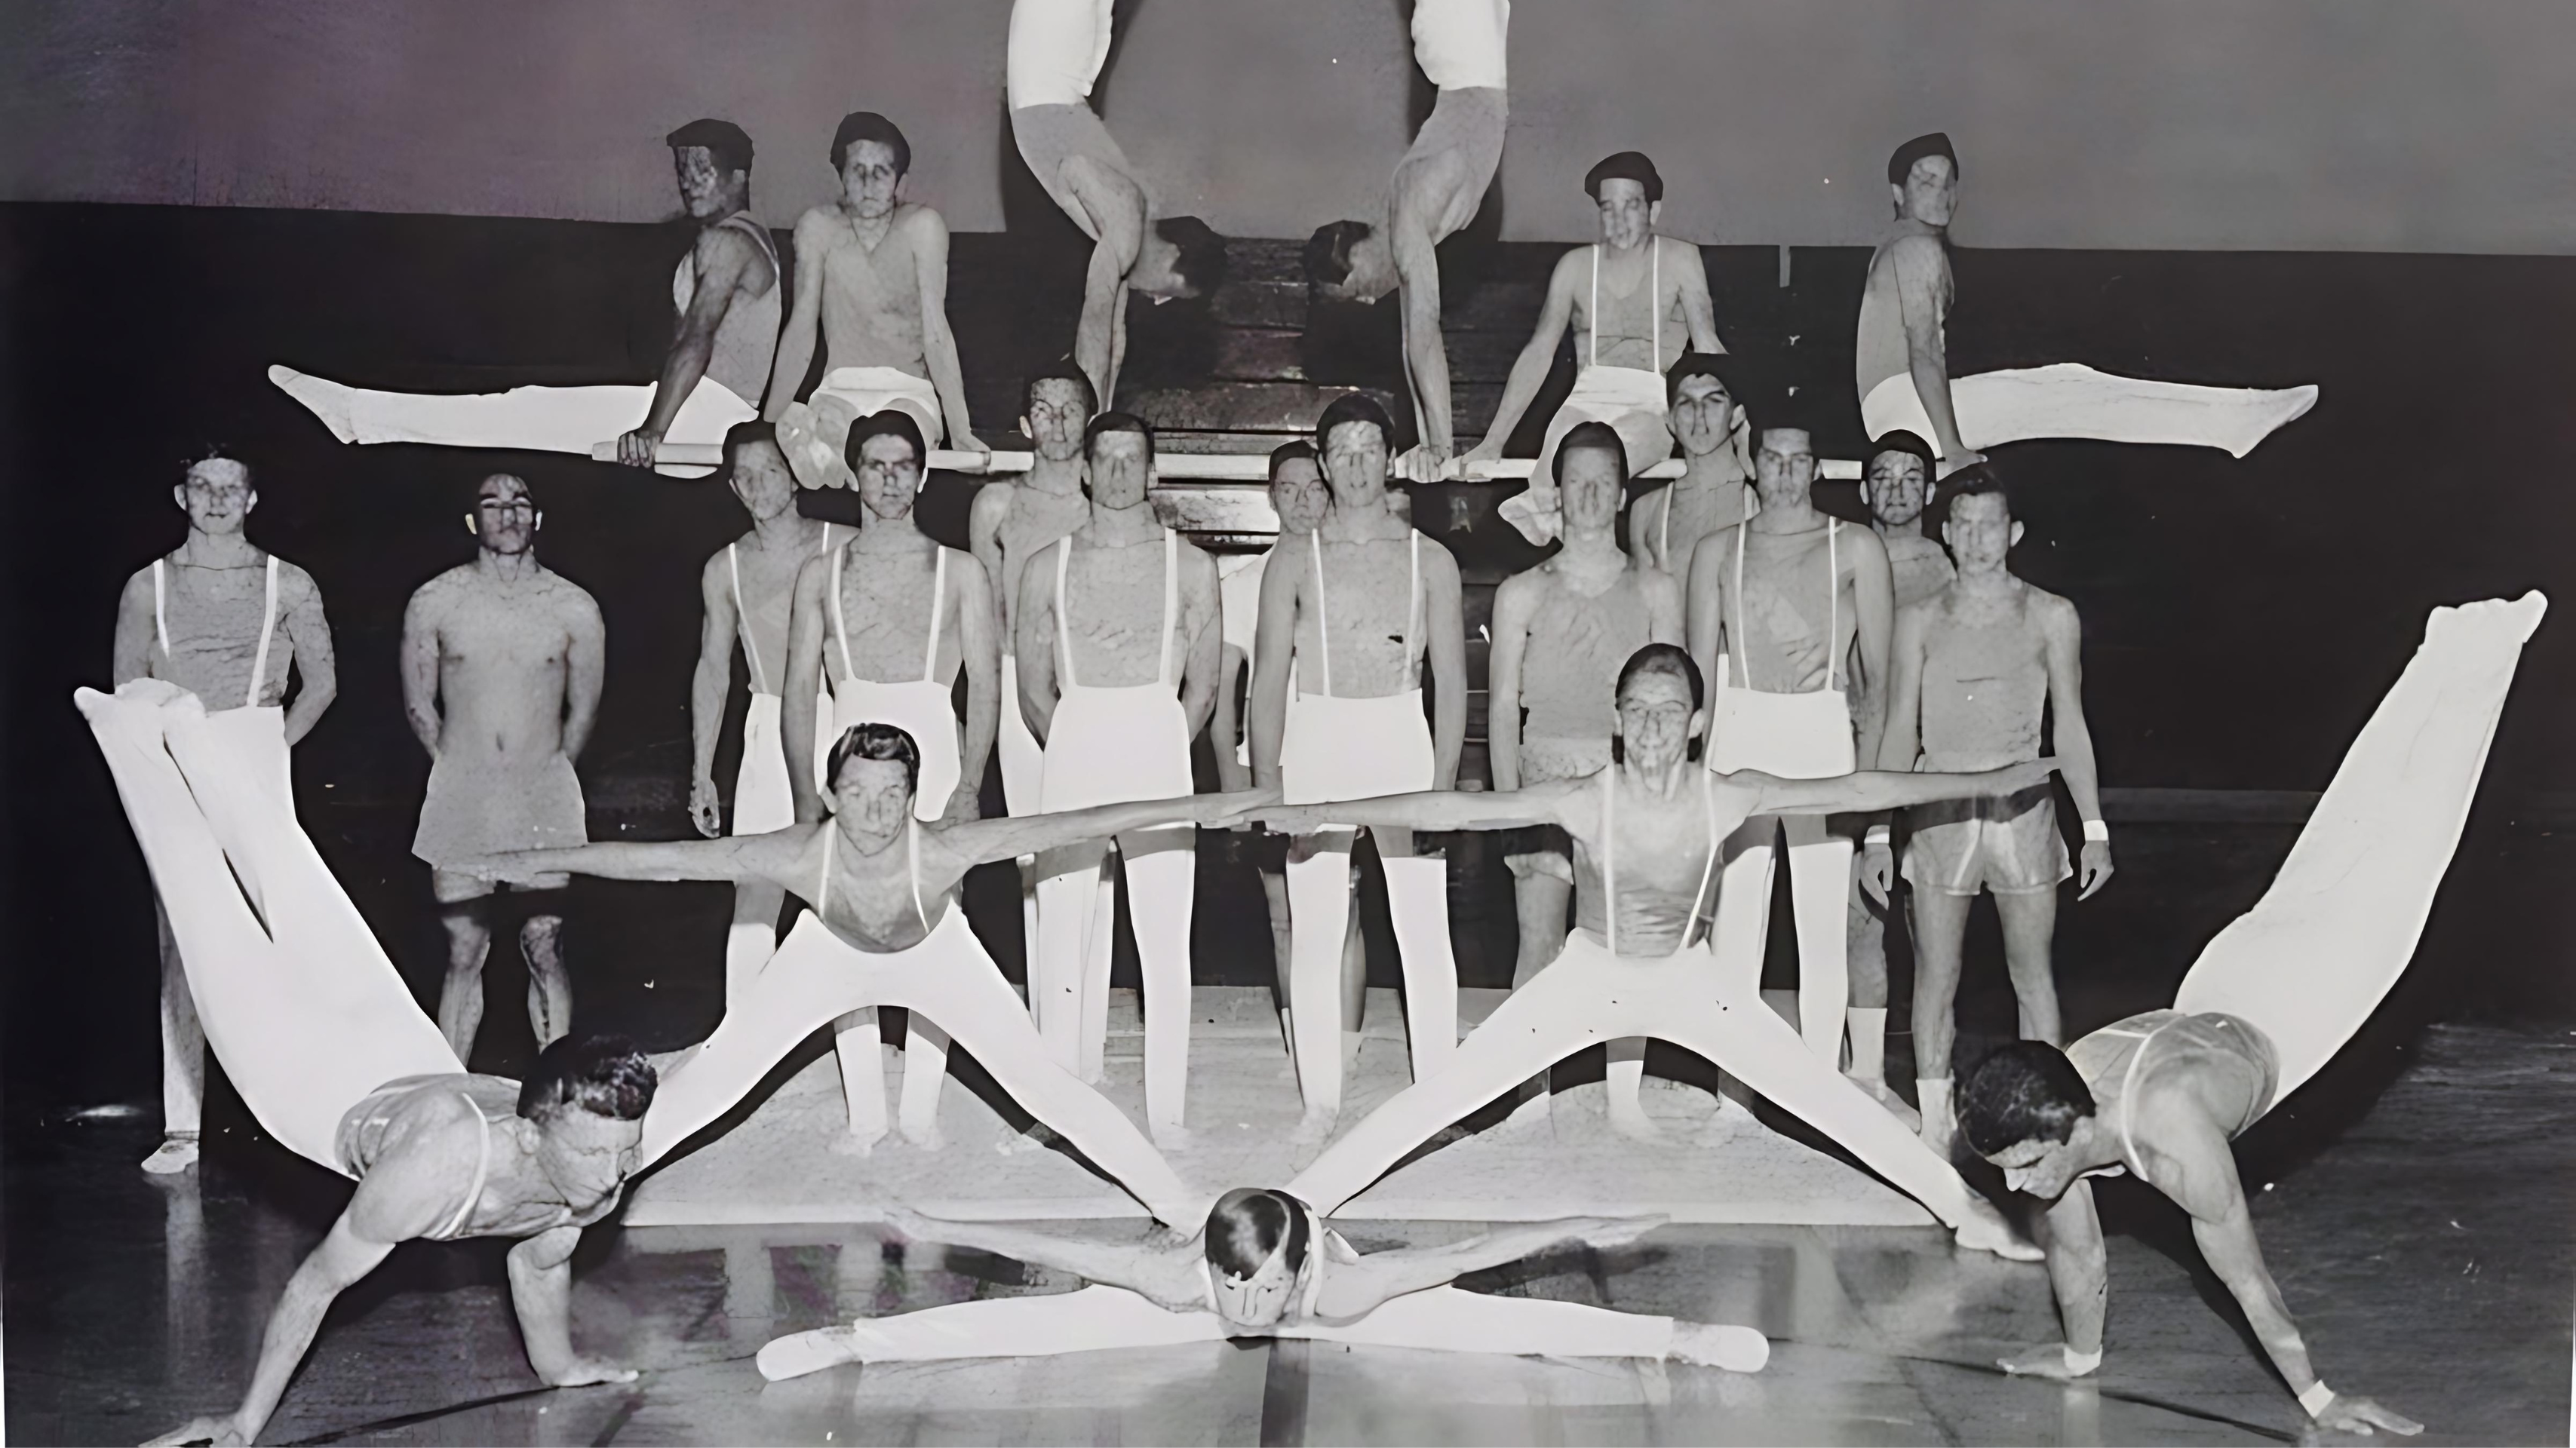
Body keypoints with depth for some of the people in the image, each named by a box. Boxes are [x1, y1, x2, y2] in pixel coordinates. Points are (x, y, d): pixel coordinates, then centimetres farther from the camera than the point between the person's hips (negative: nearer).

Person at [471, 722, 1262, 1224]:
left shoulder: (941, 850, -40)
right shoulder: (800, 856, -37)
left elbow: (1080, 825, -40)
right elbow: (658, 859, -33)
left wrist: (1199, 809, -41)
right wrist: (531, 860, -31)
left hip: (935, 955, -1)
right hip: (831, 956, 1)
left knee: (1043, 1080, -6)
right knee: (707, 1075, -1)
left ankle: (1176, 1201, 7)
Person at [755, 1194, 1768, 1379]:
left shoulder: (1344, 1286, -43)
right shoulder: (1175, 1278, -41)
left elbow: (1467, 1255, -39)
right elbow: (1054, 1249, -32)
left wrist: (1581, 1231, -36)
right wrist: (941, 1231, -28)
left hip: (1324, 1298, 0)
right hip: (1185, 1315, 0)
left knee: (1496, 1322, -12)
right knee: (1041, 1324, -9)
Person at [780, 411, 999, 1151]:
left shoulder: (959, 570, 9)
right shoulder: (821, 574, 12)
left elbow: (985, 685, 4)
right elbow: (798, 689, 10)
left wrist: (969, 785, -6)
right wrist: (807, 793, 0)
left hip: (934, 751, -1)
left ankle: (921, 1109, 5)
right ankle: (865, 1111, 6)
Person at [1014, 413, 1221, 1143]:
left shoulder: (1190, 566, 8)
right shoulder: (1048, 567, 11)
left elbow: (1202, 690, 9)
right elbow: (1033, 691, 12)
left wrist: (1156, 756, 6)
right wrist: (1080, 755, 8)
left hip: (1160, 747, -1)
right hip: (1070, 749, 1)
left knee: (1164, 937, -3)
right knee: (1063, 932, -1)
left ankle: (1166, 1112, 0)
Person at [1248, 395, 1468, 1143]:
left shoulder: (1430, 560, 6)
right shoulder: (1293, 560, 6)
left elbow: (1452, 682, 5)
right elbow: (1269, 678, 4)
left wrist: (1441, 784, -5)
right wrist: (1267, 784, -5)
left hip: (1403, 737, 0)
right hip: (1315, 743, 1)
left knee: (1424, 930, -4)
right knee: (1313, 928, 2)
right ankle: (1321, 1097, 9)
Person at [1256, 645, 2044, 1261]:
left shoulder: (1728, 798, -20)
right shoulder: (1584, 801, -23)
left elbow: (1856, 791, -15)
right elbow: (1456, 808, -27)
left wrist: (1993, 781, -11)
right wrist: (1318, 814, -31)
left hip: (1689, 980, 1)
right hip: (1588, 977, -1)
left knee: (1824, 1094, 1)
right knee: (1442, 1094, -7)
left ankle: (1963, 1205, 20)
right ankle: (1303, 1200, 2)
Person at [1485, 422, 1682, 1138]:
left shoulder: (1655, 590, 8)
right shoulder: (1523, 592, 6)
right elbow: (1503, 706, 4)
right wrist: (1510, 801, -4)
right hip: (1546, 775, -1)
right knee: (1540, 938, -5)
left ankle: (1624, 1096, 11)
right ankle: (1532, 1093, 3)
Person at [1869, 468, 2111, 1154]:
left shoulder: (2051, 617, 5)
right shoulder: (1921, 621, 7)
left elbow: (2070, 726, 7)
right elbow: (1899, 730, 8)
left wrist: (2094, 827, 3)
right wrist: (1876, 833, 4)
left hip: (2022, 807, 0)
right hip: (1939, 808, 1)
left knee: (2032, 973, 4)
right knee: (1935, 975, 2)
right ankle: (1934, 1131, 10)